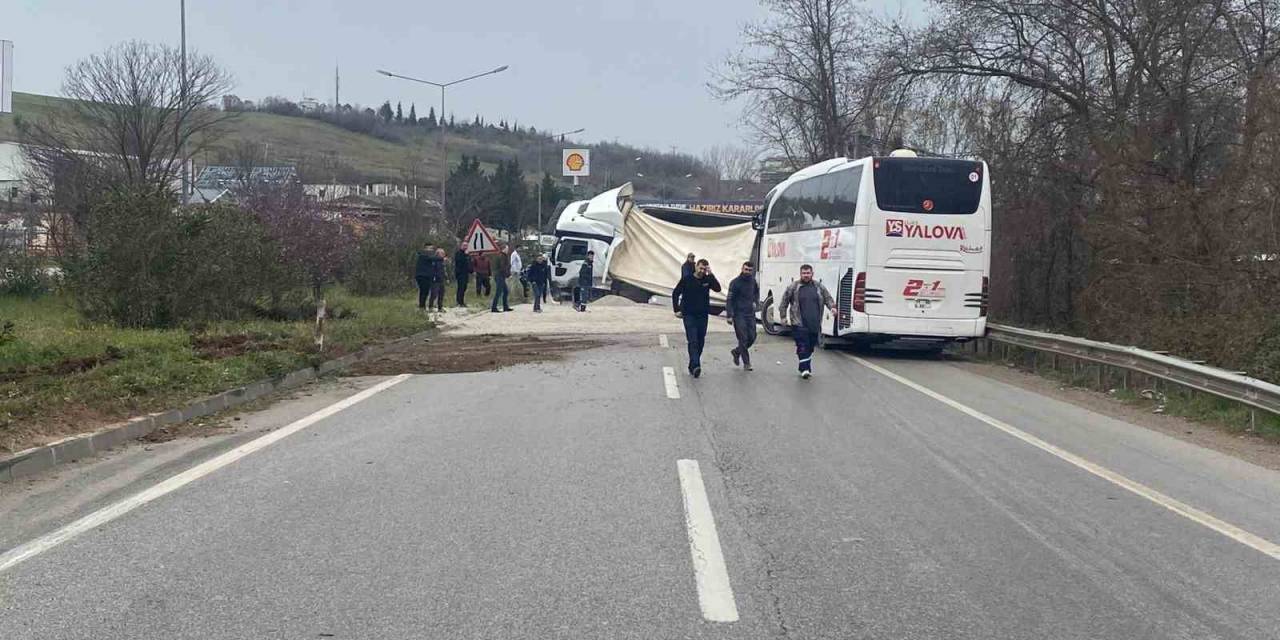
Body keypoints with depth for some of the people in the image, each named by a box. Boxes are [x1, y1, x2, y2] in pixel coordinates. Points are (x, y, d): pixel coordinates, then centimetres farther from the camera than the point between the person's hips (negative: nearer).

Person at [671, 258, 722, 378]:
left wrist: (711, 275, -20)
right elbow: (675, 293, 4)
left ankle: (692, 367, 19)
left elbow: (717, 288, -15)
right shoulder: (687, 279, -3)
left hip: (702, 315, 3)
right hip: (689, 315, -3)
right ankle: (695, 366, -27)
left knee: (700, 342, 8)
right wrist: (677, 310, -2)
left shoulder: (707, 280, 2)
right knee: (693, 341, -15)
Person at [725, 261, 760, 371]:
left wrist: (755, 301, 10)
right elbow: (729, 300, -10)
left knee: (752, 338, 3)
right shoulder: (735, 283, -8)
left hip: (750, 314, 5)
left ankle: (736, 351, 27)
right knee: (743, 339, -8)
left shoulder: (753, 282, 9)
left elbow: (756, 292, 30)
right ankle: (746, 363, -2)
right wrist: (729, 315, -18)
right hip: (739, 315, -5)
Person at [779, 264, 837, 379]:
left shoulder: (819, 287, 10)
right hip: (799, 324, -4)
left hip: (815, 324, 4)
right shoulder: (793, 287, 1)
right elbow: (784, 302, 7)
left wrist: (832, 307, -1)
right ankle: (804, 369, -14)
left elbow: (828, 298, 17)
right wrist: (783, 316, 5)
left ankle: (807, 367, 24)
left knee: (811, 347, 11)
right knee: (803, 346, -12)